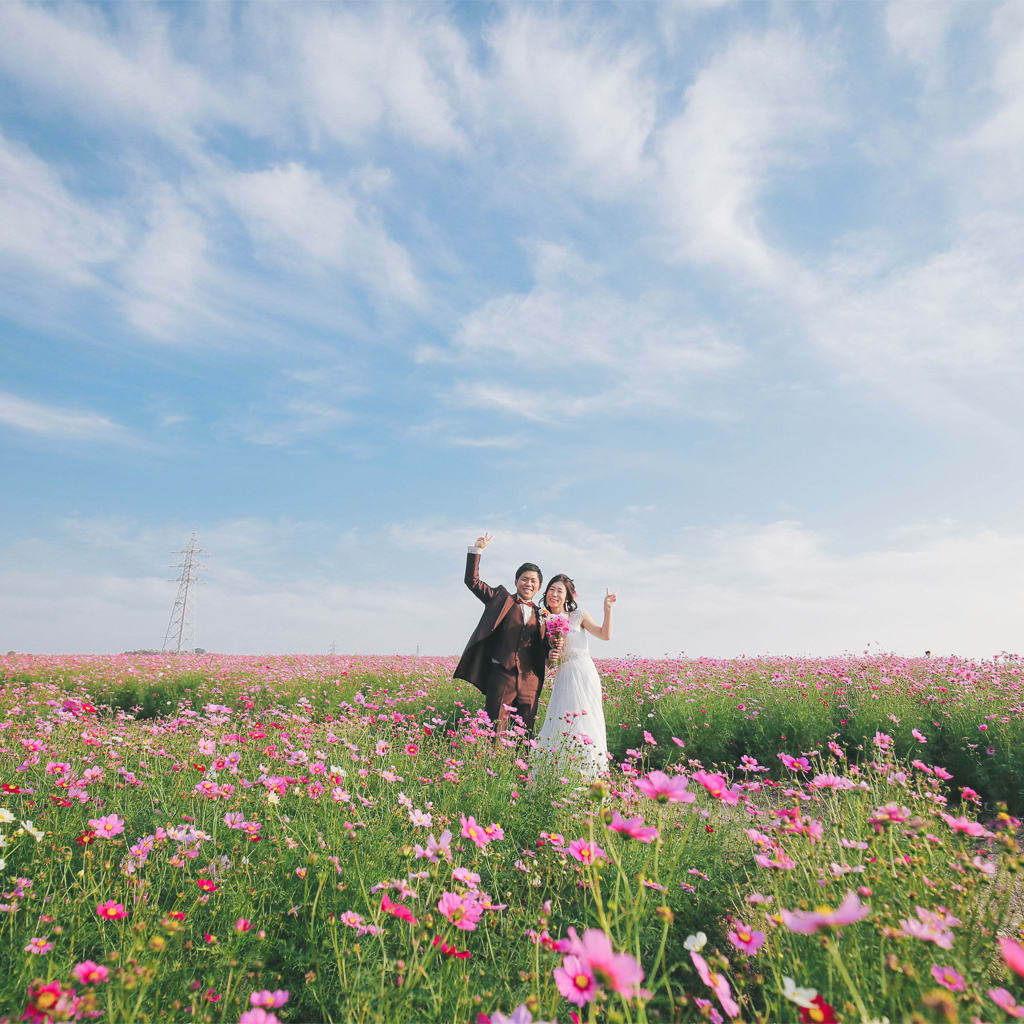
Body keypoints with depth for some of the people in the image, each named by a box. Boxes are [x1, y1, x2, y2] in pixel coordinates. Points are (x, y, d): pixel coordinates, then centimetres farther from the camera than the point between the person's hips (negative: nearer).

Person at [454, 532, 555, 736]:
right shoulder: (501, 599, 7)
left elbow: (542, 647, 18)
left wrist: (552, 652, -4)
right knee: (495, 731, -3)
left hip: (530, 680, 3)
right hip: (501, 675, -3)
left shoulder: (540, 614, 15)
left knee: (526, 733, 8)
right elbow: (472, 580, 2)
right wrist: (477, 550, -5)